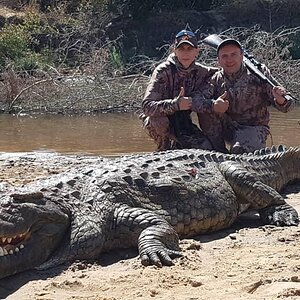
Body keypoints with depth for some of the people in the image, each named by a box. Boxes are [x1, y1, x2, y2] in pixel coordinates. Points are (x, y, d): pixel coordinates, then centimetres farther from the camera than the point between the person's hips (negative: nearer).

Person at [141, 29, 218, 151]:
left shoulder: (200, 71, -6)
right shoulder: (163, 71, -21)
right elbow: (147, 106, -32)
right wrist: (175, 104, -46)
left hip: (182, 121, 4)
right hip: (155, 122, -4)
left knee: (206, 147, -16)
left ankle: (174, 146, 12)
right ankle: (164, 148, -5)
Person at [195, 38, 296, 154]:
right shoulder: (216, 79, -1)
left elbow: (285, 106, -10)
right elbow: (196, 100, -16)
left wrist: (280, 99, -35)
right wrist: (213, 105, -37)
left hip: (254, 128, -3)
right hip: (227, 129, 4)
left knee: (239, 150, -34)